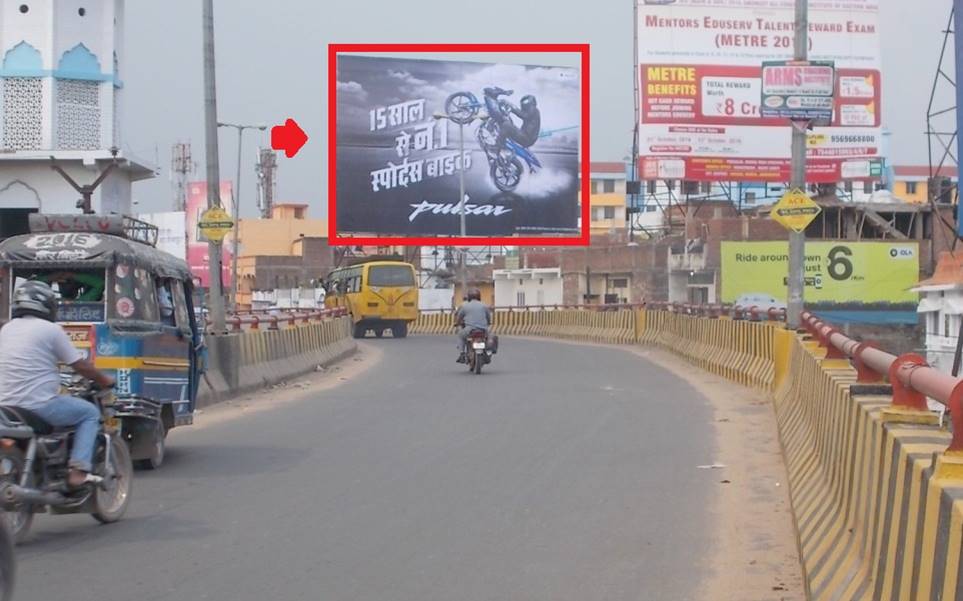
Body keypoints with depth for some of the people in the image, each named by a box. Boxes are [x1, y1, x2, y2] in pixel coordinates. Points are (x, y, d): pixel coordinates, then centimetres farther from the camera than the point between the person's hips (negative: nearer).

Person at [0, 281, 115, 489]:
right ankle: (78, 471, -5)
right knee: (90, 413, 10)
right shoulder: (50, 330, -7)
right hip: (39, 406, -7)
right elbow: (80, 365, -3)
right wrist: (105, 380, 13)